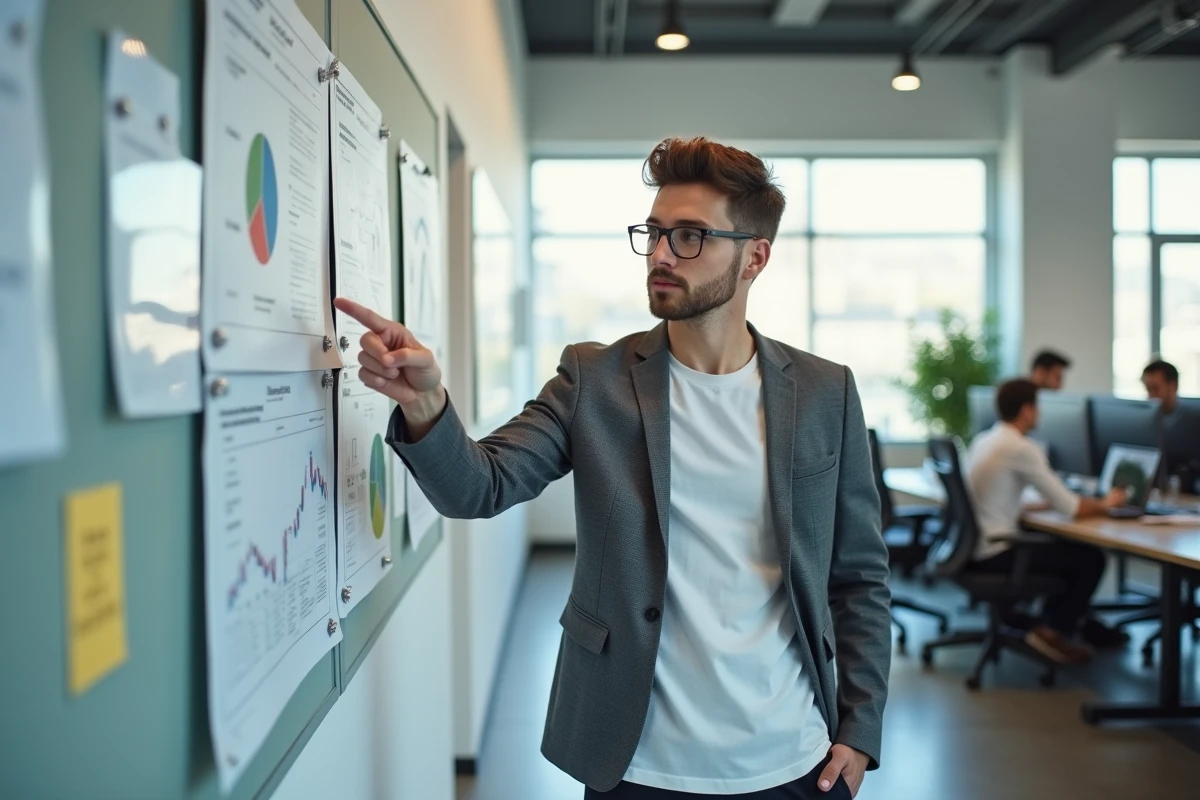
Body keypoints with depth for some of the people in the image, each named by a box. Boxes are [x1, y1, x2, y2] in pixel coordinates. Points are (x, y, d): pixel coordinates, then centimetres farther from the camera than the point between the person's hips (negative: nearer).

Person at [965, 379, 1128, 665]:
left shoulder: (982, 440, 9)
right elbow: (1070, 508, -14)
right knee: (1091, 557, 2)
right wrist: (1104, 503, 6)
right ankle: (1054, 631, 8)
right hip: (995, 554, -9)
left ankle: (1068, 616, 30)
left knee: (1067, 545, 23)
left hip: (974, 546, 9)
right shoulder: (1021, 448, -17)